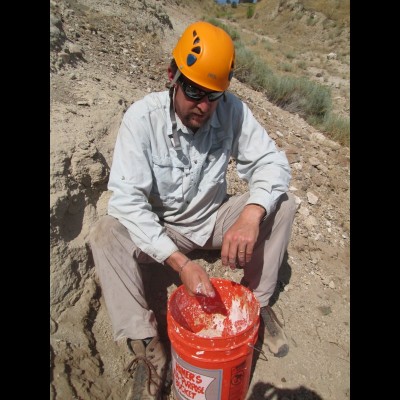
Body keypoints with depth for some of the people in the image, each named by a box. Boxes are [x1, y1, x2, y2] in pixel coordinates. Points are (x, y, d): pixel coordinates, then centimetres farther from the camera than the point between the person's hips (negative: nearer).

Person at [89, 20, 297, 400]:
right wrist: (179, 261, -38)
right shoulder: (142, 117, -22)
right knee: (104, 234, -26)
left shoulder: (233, 109, -15)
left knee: (281, 204, -17)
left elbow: (271, 161, -15)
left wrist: (251, 215, -38)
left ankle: (257, 302, -4)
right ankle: (147, 348, -17)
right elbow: (126, 197, -28)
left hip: (213, 218, 2)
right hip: (160, 228, -1)